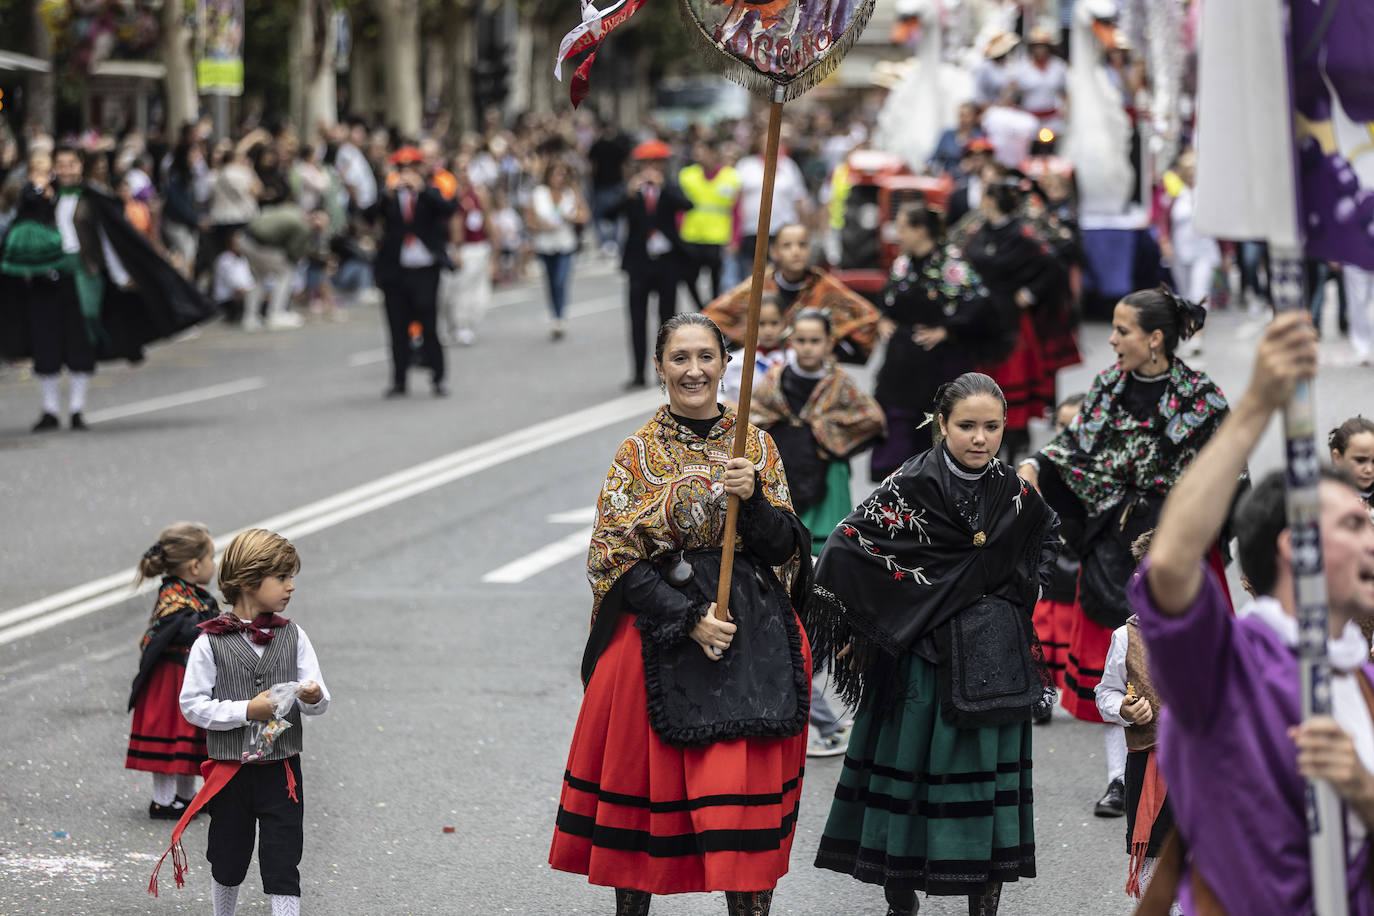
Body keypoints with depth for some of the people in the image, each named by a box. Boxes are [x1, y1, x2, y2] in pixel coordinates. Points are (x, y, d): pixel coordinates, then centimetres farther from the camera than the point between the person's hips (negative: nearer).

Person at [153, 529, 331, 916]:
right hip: (231, 769, -1)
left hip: (282, 769, 1)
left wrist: (313, 697, -22)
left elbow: (319, 701, 2)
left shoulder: (293, 636, 1)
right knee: (228, 860, 14)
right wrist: (247, 710, -18)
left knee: (283, 864, -2)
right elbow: (192, 705, -8)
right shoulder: (211, 641, -7)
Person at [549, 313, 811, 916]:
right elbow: (614, 561, -4)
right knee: (645, 787, 2)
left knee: (749, 793, -3)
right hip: (658, 635, -1)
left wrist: (753, 497, -17)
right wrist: (687, 619, -13)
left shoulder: (757, 446, 7)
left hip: (753, 637, 1)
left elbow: (781, 549, 2)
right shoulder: (638, 453, 1)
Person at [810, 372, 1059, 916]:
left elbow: (1046, 536, 27)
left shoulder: (1014, 493, 5)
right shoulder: (912, 487, -10)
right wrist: (864, 628, -9)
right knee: (911, 769, 2)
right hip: (922, 656, -4)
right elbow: (847, 548, -11)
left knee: (990, 769, 4)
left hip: (993, 662, 4)